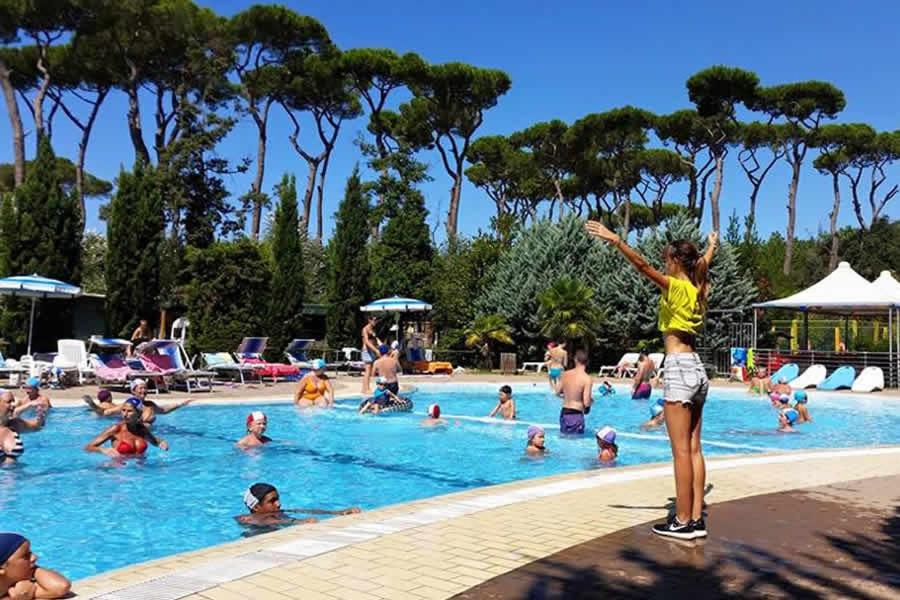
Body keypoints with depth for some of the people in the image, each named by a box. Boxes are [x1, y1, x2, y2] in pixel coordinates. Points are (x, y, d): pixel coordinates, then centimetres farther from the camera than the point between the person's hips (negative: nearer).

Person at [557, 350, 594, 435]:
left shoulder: (565, 374, 0)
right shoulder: (587, 379, -15)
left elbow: (558, 393, 11)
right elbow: (586, 403, -18)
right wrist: (591, 400, 4)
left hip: (564, 413, 5)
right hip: (576, 415, -5)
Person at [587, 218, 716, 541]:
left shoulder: (676, 287, -9)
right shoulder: (697, 288, 13)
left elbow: (643, 265, -22)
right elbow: (704, 264, 36)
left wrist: (614, 239, -26)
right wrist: (711, 246, 55)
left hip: (679, 368, -9)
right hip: (697, 369, 9)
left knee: (681, 450, -6)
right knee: (693, 449, 9)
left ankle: (682, 521, -2)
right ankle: (696, 519, 12)